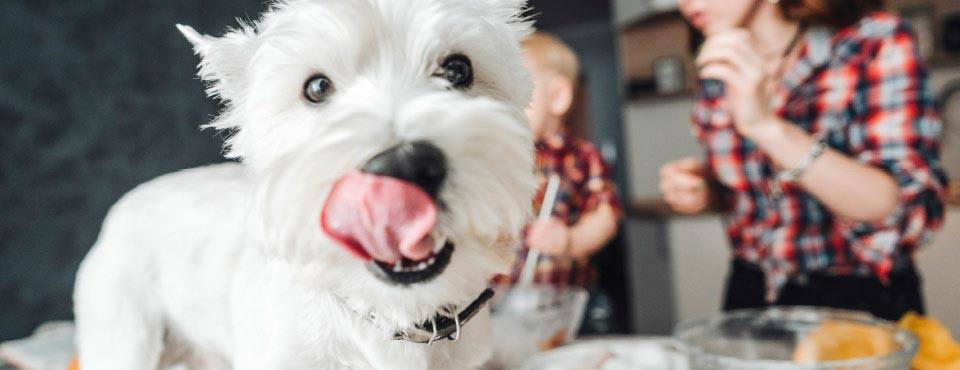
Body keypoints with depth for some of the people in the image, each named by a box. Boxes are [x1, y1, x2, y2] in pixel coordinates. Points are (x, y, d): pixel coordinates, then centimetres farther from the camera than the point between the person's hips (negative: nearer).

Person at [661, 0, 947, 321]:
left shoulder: (875, 42, -12)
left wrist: (769, 127, -30)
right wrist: (708, 188, -7)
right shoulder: (720, 61, 0)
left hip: (860, 303, -2)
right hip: (749, 294, 3)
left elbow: (911, 211, -21)